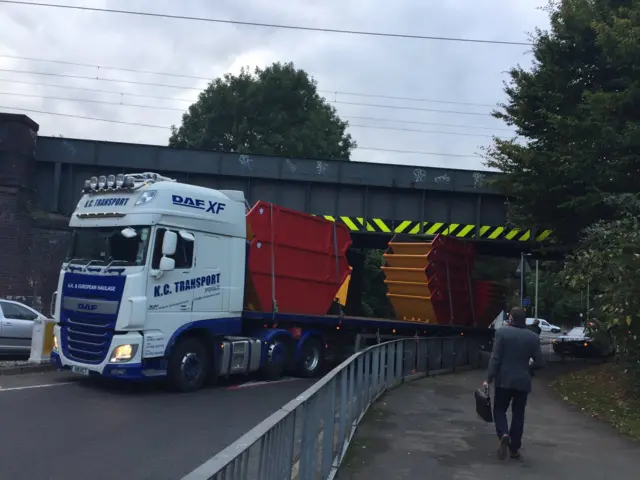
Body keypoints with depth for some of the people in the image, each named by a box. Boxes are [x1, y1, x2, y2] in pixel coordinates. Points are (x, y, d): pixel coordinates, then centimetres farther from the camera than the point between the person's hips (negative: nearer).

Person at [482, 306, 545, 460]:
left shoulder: (502, 332, -9)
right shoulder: (533, 337, 0)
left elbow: (495, 358, -12)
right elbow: (540, 362, 1)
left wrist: (489, 379, -7)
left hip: (504, 380, -2)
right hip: (523, 381, 2)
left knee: (499, 410, 10)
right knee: (518, 414, 12)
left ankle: (503, 435, -15)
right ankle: (515, 448, 14)